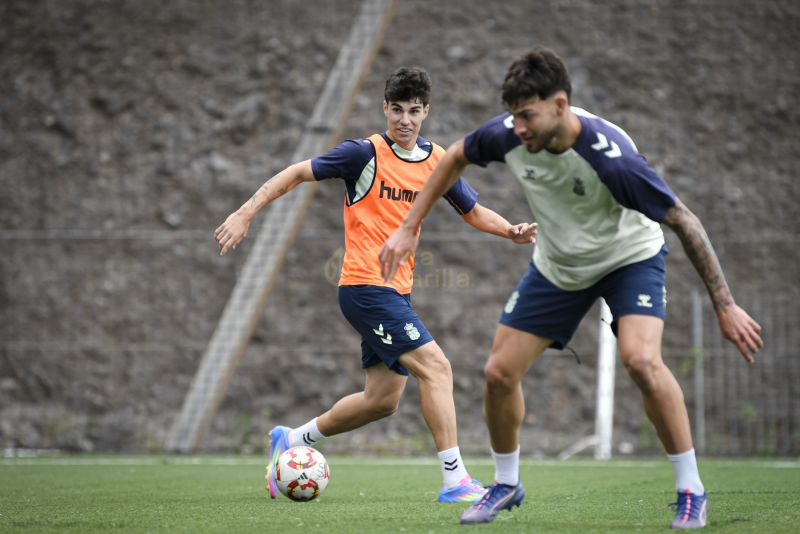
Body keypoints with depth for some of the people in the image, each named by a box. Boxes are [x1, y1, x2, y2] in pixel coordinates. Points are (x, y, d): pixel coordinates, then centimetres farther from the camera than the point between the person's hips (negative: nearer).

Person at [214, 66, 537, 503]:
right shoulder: (366, 154, -10)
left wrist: (511, 231, 0)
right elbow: (297, 173, -6)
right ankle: (455, 480, -16)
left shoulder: (437, 161, 8)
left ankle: (290, 441, 30)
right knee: (435, 367, -18)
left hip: (396, 291, 8)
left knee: (382, 399, 12)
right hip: (365, 286, -8)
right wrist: (245, 214, -12)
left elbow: (473, 211, 19)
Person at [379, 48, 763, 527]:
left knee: (641, 360, -30)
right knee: (499, 373, 0)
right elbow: (455, 159, 0)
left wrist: (725, 306, -29)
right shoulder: (507, 135, -23)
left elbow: (683, 220, -29)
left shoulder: (610, 157, -37)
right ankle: (507, 485, 26)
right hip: (558, 266, 5)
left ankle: (691, 492, -15)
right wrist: (410, 228, 1)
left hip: (629, 256, -5)